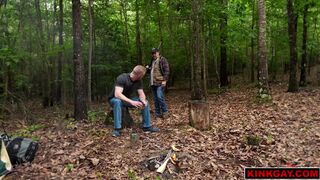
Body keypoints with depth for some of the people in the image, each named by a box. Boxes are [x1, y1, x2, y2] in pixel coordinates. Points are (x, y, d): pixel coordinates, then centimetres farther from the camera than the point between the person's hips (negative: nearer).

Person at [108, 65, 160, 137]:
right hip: (114, 99, -6)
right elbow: (117, 94, -39)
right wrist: (131, 102, -47)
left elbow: (141, 94, -8)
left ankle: (147, 126, -4)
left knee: (145, 102, -11)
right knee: (118, 101, -41)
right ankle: (117, 129, -37)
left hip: (127, 100, 6)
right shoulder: (122, 78, -29)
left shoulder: (139, 81, -8)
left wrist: (143, 101, -31)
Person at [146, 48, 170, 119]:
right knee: (155, 99, 9)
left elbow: (167, 70, -11)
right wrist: (148, 68, 10)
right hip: (153, 83, 8)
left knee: (160, 97, -16)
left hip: (160, 83, -8)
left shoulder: (162, 60, -3)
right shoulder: (152, 61, 22)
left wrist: (164, 80, -18)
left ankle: (165, 112, -2)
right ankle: (158, 114, 16)